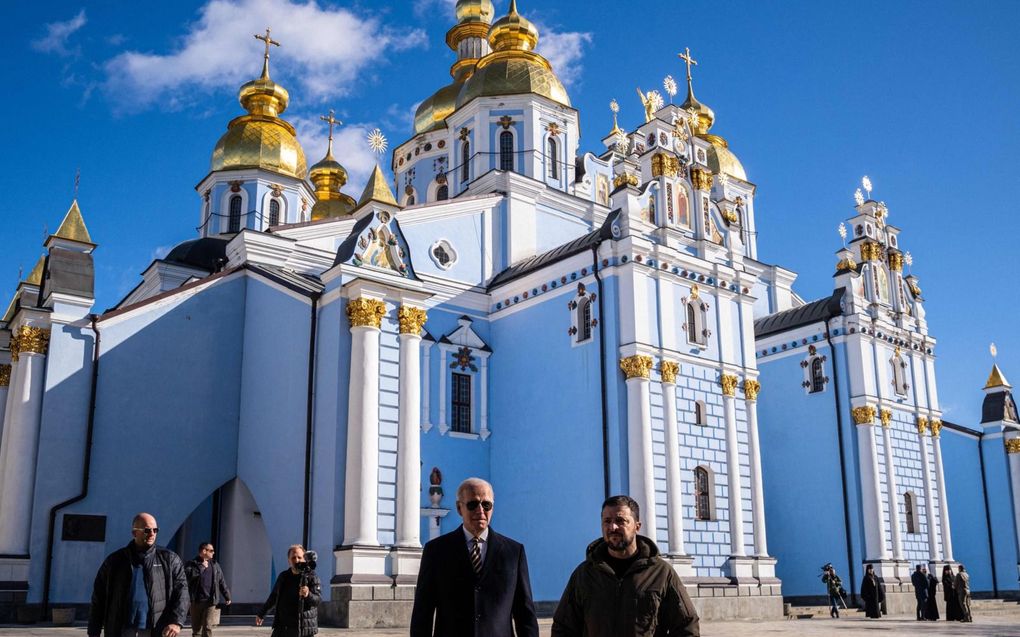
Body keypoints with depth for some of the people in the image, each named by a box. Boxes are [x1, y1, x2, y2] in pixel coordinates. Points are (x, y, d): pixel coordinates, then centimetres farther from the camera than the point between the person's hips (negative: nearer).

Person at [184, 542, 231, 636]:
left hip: (211, 601, 1)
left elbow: (222, 582, 16)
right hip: (196, 601, -1)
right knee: (196, 629, 7)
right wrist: (201, 567, -12)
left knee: (207, 627, -10)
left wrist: (227, 596, 11)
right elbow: (188, 574, -18)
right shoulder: (192, 563, 3)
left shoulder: (215, 565, 14)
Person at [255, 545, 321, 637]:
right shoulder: (283, 577, 12)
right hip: (281, 628, 6)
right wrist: (262, 614, 35)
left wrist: (308, 595, -40)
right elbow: (273, 597, 27)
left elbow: (318, 599, -19)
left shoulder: (312, 577, -6)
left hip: (303, 629, -5)